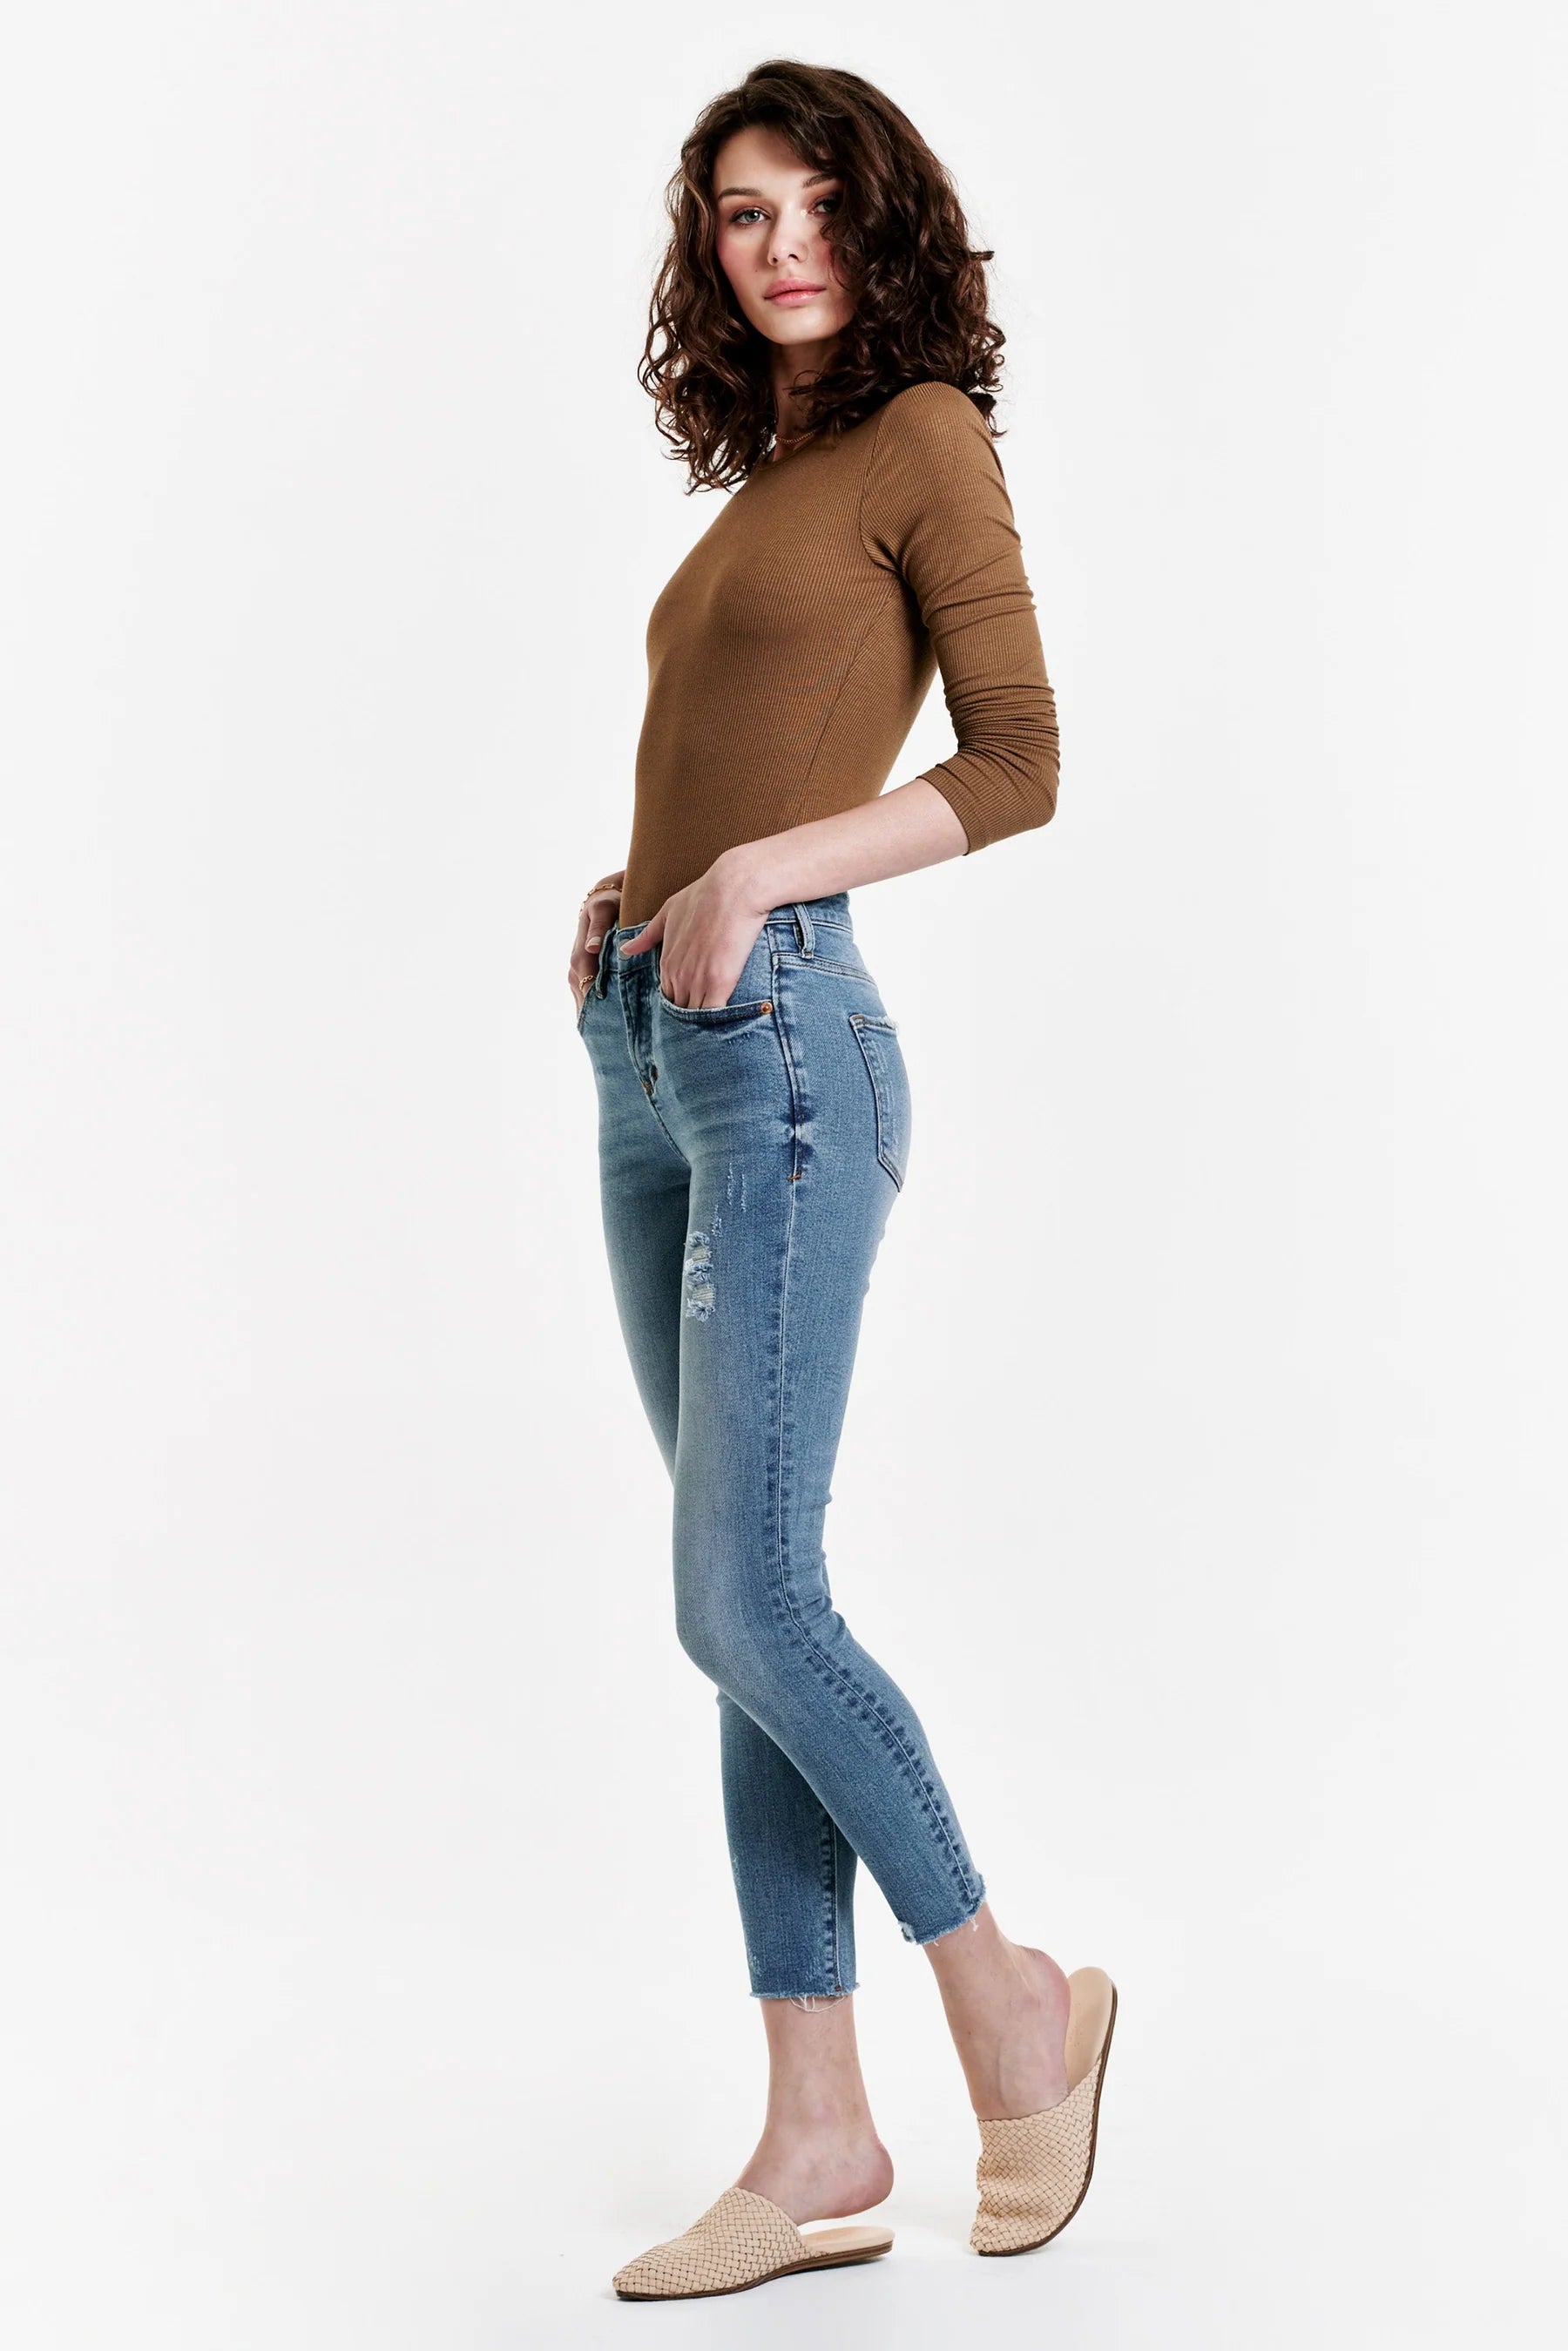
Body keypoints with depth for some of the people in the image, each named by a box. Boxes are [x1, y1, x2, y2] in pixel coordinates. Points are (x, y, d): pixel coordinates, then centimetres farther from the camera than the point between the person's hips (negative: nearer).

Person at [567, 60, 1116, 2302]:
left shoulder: (925, 436, -1)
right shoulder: (767, 477, 21)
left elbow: (1020, 761, -10)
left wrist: (756, 870, -18)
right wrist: (634, 883, 11)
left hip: (777, 1037, -8)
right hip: (653, 1052, 8)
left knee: (744, 1598, -10)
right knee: (750, 1610, 5)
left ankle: (1018, 2006, 10)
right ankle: (818, 2137, 11)